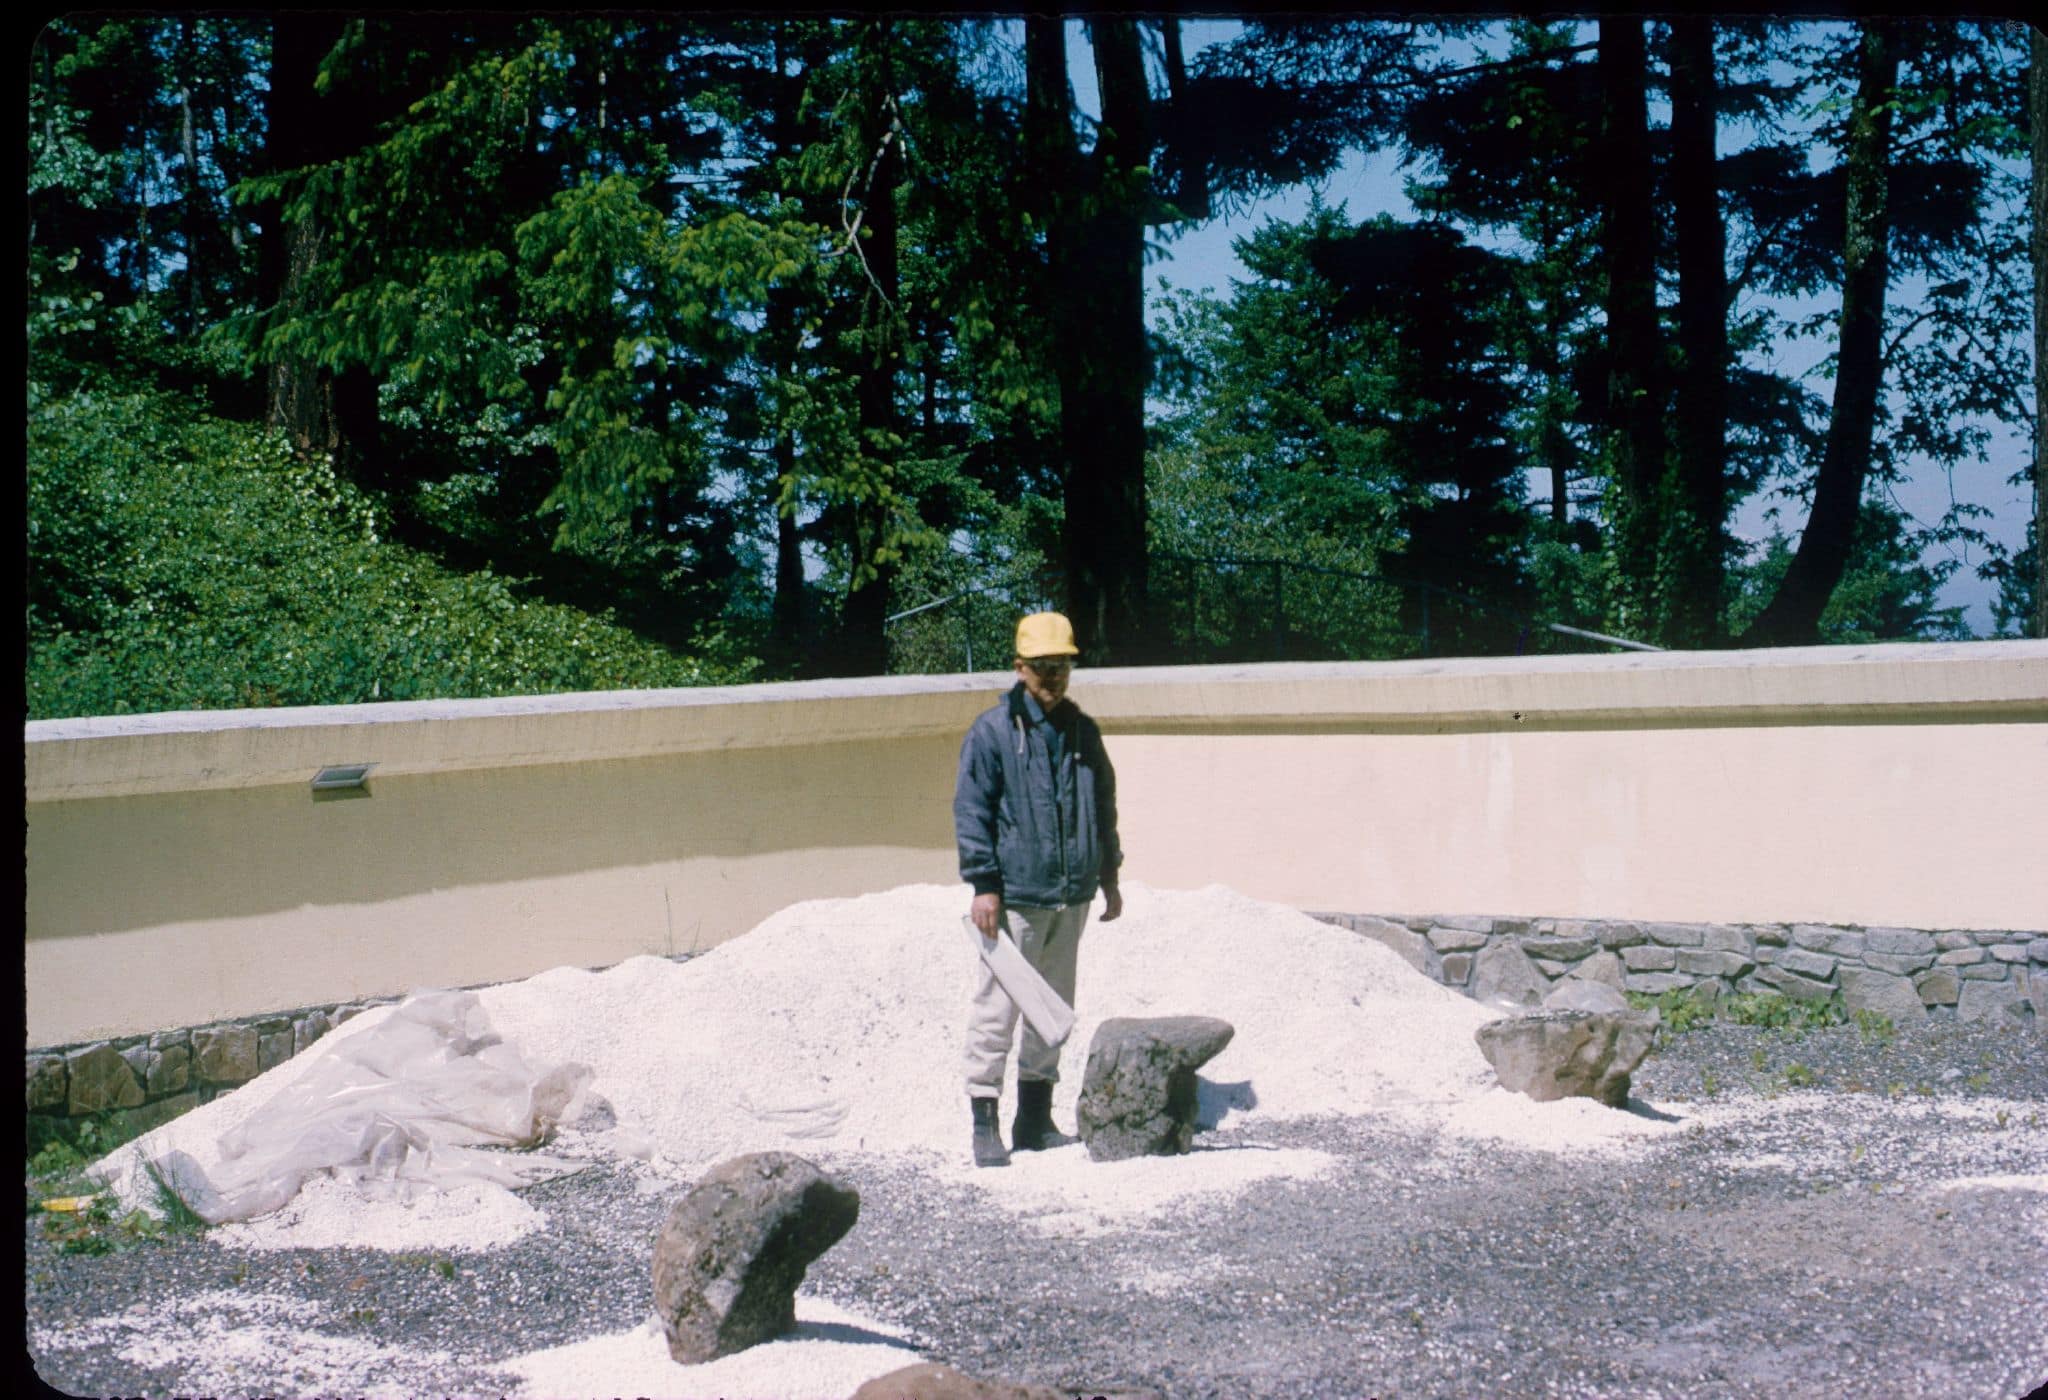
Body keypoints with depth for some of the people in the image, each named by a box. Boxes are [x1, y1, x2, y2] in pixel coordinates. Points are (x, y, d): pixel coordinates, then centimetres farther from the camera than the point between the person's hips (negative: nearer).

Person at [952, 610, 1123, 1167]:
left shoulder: (1082, 732, 12)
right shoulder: (992, 731, -6)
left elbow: (1103, 805, 22)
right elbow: (971, 810, -8)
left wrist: (1108, 876, 20)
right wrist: (984, 886, -13)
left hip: (1071, 895, 6)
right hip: (1014, 897, -6)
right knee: (997, 1008, -6)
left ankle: (1035, 1121, 23)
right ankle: (985, 1125, 1)